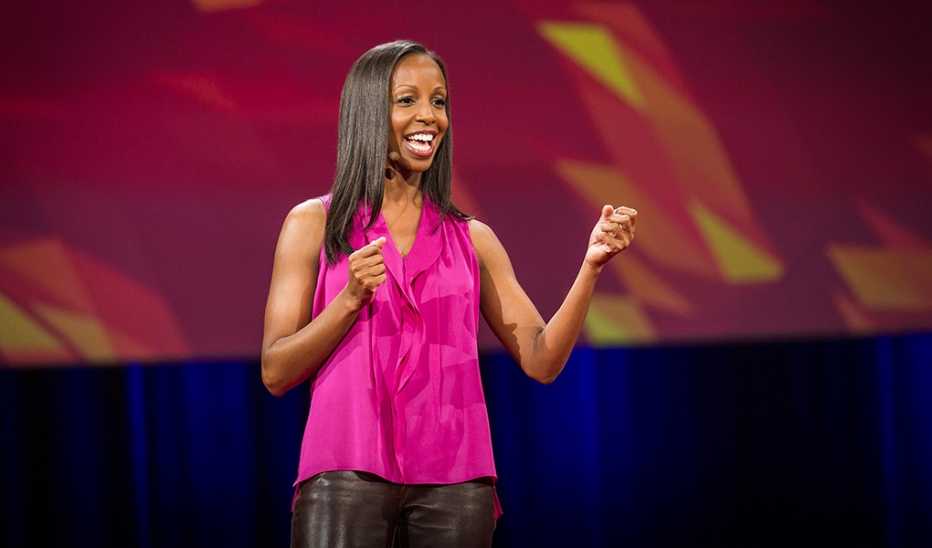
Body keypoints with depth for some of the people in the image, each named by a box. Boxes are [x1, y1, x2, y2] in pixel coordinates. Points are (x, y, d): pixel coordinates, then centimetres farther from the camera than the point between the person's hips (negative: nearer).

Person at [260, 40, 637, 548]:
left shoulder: (473, 239, 12)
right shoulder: (313, 224, 6)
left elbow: (541, 360, 6)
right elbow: (276, 373, 1)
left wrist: (590, 265, -6)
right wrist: (351, 299, -12)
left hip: (455, 480, 2)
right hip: (347, 471, -2)